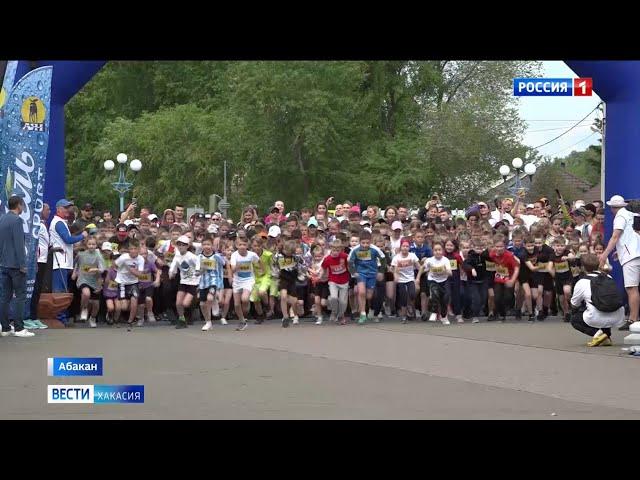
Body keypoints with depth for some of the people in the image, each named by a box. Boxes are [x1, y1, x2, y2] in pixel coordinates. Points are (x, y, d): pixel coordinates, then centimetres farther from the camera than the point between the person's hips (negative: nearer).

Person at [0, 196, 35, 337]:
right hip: (15, 264, -8)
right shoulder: (16, 220, -14)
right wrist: (22, 265, -15)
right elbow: (19, 244, -18)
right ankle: (18, 328, -6)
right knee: (20, 296, -4)